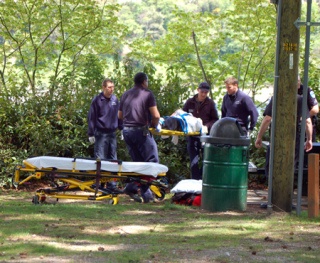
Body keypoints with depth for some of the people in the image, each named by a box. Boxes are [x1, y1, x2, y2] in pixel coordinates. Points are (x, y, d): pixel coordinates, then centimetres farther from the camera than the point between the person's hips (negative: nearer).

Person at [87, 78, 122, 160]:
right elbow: (91, 118, -6)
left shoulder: (115, 99, 7)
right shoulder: (97, 100, -7)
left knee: (113, 158, 10)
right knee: (100, 159, -6)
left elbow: (119, 115, 16)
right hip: (101, 134, -5)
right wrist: (91, 134, -7)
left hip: (112, 133, 5)